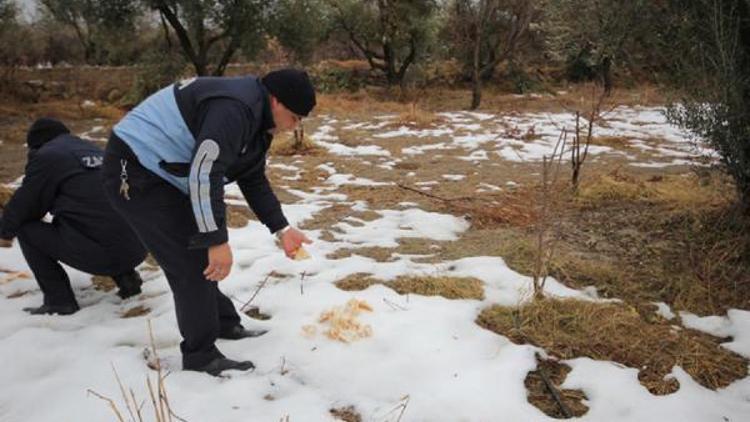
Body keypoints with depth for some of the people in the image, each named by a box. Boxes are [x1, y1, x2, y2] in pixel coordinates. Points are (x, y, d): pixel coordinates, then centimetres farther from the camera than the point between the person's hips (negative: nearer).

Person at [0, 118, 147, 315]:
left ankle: (59, 299, 9)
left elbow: (23, 206, 7)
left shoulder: (46, 156, 2)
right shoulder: (95, 150, 22)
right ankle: (126, 277, 18)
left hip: (97, 254, -7)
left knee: (25, 228, 12)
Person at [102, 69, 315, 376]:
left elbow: (254, 180, 14)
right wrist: (217, 240, -29)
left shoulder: (256, 119, 9)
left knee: (202, 256, 16)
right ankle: (201, 356, 3)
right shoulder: (235, 108, -25)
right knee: (191, 262, -10)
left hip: (160, 171, 11)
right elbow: (204, 174, -31)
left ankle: (225, 325, 31)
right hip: (133, 172, -11)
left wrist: (281, 229, 9)